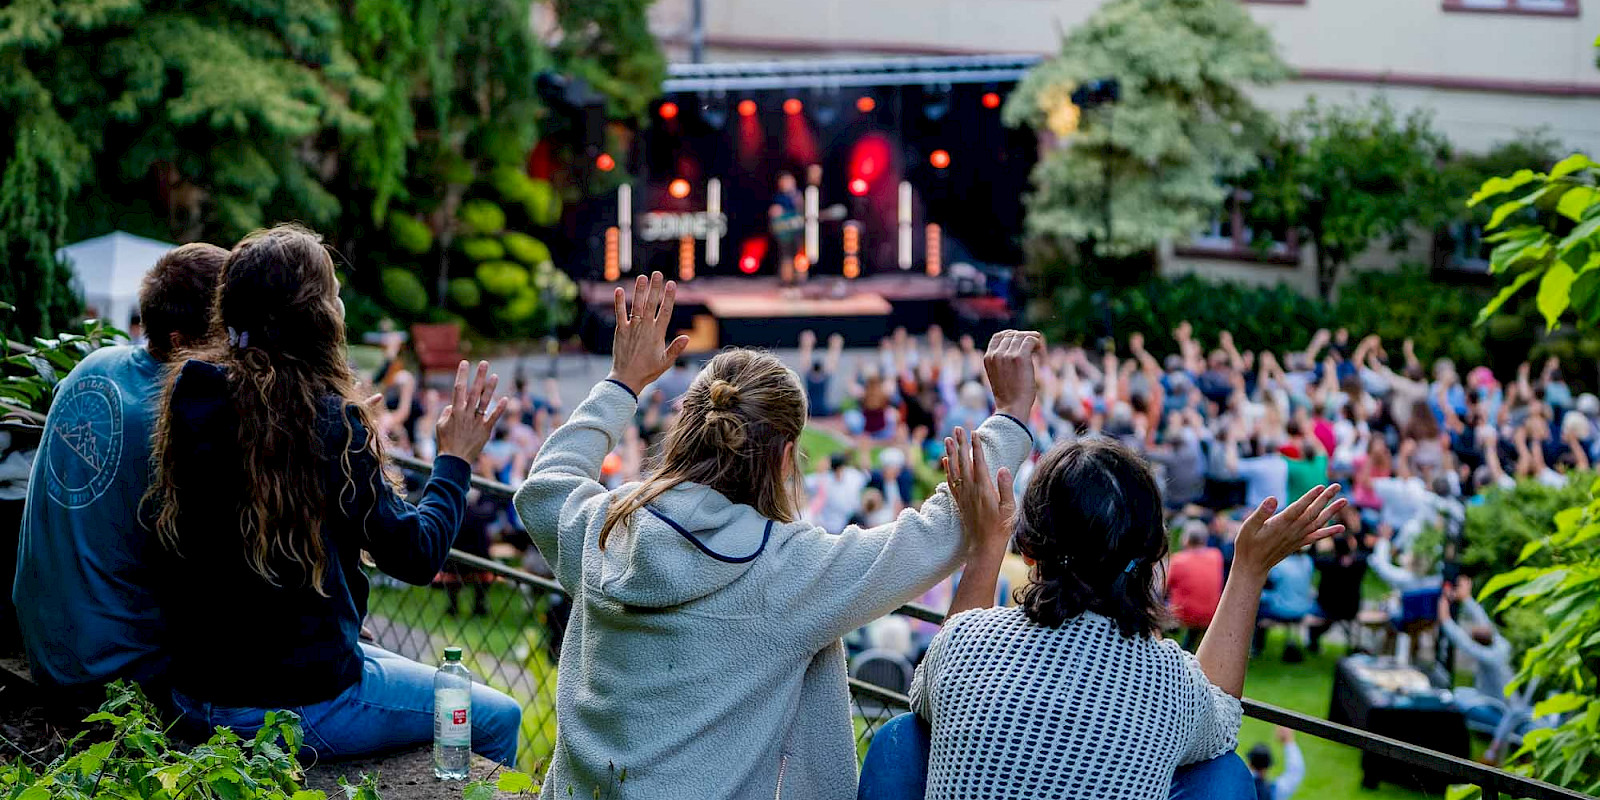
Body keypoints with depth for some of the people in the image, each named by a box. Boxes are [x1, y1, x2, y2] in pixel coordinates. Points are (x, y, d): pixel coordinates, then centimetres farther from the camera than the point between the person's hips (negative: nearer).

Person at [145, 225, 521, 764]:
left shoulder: (190, 395, -3)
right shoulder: (328, 422, -21)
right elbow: (416, 555, -13)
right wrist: (455, 460, 1)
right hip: (296, 709, -8)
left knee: (391, 664, 34)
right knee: (500, 719, 12)